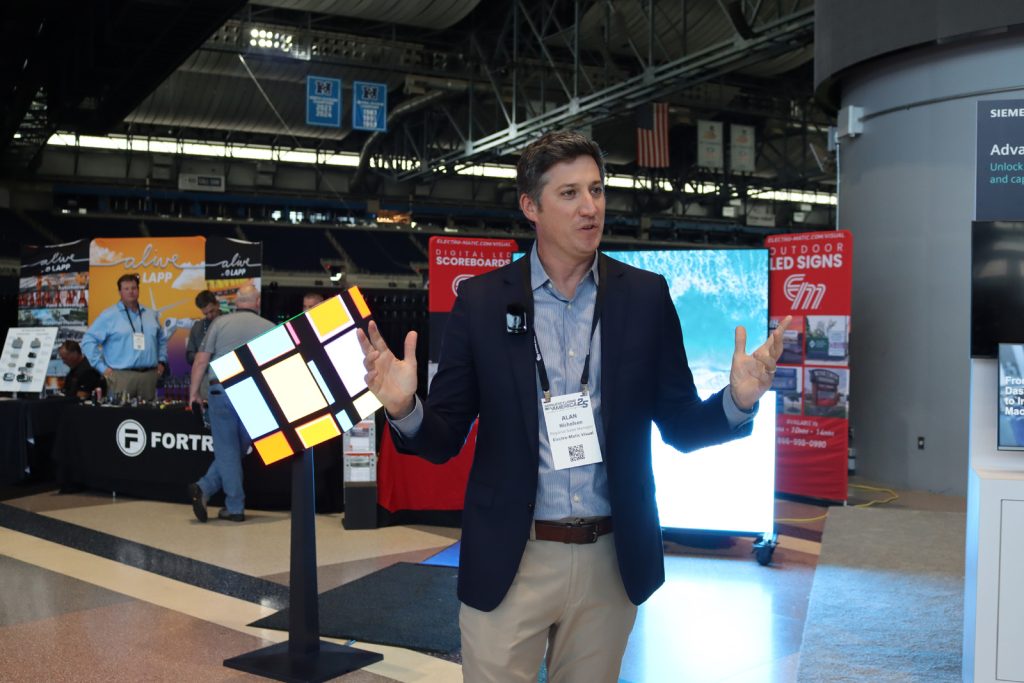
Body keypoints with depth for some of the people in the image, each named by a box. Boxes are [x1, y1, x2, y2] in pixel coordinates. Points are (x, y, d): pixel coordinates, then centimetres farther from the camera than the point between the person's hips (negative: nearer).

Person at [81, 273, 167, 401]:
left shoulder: (151, 315, 16)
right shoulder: (109, 315, 0)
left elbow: (161, 340, 27)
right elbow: (88, 340, -3)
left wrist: (162, 361, 14)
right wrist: (101, 367, -7)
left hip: (149, 376, 4)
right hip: (121, 376, -4)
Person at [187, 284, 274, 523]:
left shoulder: (220, 323, 5)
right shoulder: (269, 328, 5)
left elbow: (201, 360, 3)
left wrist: (194, 391, 12)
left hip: (222, 391, 0)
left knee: (227, 450, 7)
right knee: (237, 449, 13)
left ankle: (235, 507, 5)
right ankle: (204, 488, 4)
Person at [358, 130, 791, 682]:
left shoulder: (645, 297, -1)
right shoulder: (481, 300, -3)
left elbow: (681, 426, 3)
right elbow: (444, 440, -2)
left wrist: (737, 401, -18)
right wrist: (405, 408, -24)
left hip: (611, 561, 2)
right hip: (508, 563, -1)